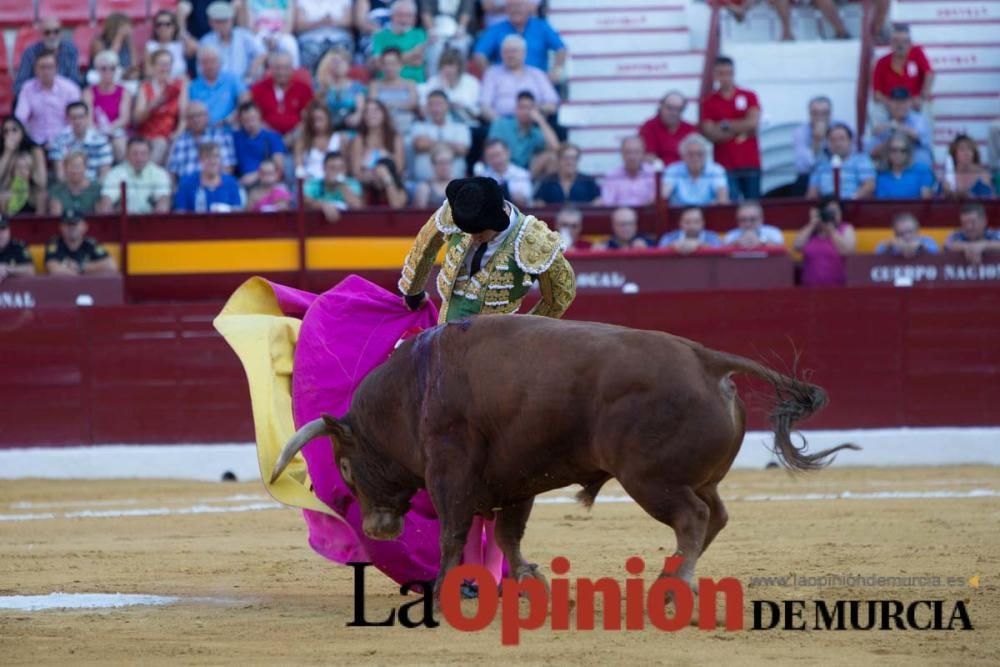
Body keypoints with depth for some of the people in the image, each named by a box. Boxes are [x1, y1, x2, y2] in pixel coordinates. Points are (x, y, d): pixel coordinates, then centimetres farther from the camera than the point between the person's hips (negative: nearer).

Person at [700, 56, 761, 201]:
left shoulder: (749, 96, 7)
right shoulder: (709, 103, 5)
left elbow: (753, 122, -6)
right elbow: (711, 134, -4)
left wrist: (727, 125, -4)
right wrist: (741, 130, -6)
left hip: (750, 163, 1)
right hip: (726, 166, -1)